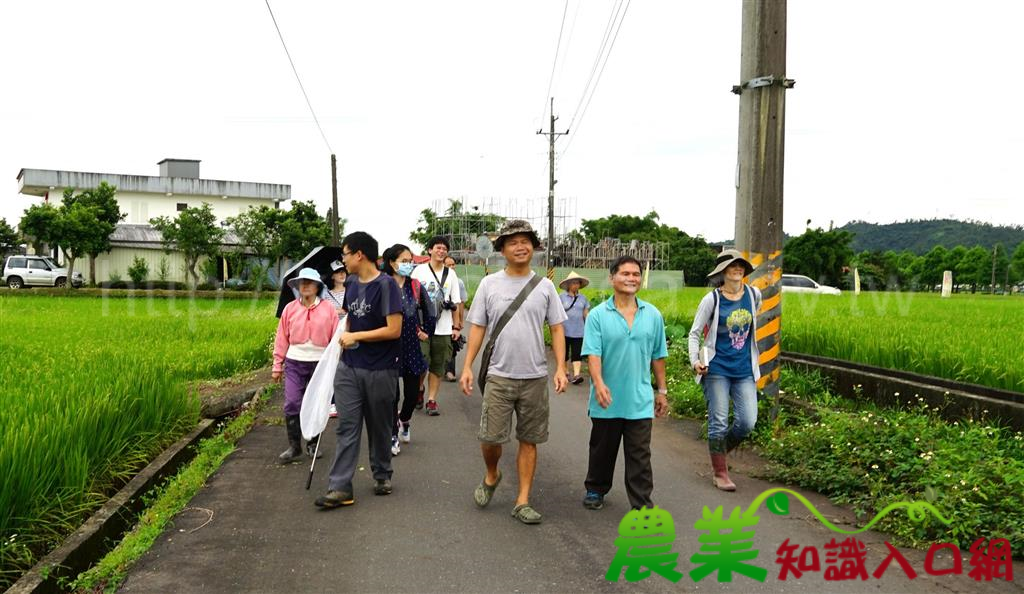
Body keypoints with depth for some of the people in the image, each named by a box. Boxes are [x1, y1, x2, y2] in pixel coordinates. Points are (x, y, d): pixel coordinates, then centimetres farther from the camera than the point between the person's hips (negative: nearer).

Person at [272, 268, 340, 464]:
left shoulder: (328, 309, -3)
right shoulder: (290, 308, 1)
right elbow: (281, 339, 4)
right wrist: (277, 366, 5)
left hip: (320, 363, 0)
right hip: (294, 363, 1)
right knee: (292, 404, -5)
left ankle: (313, 444, 25)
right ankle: (294, 446, 8)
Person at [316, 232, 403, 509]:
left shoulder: (385, 285, -13)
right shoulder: (351, 284, 7)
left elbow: (394, 330, -18)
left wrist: (355, 336, -13)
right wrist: (344, 338, 7)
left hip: (380, 371, -5)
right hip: (349, 367, 5)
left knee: (379, 427, 11)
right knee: (347, 427, 1)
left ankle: (382, 475, 30)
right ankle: (340, 488, 3)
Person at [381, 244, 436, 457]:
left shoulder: (415, 286, 3)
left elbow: (429, 311, 16)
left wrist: (426, 331, 10)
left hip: (411, 346, 4)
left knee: (412, 391, 8)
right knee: (392, 393, 2)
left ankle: (404, 420, 38)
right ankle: (393, 435, 17)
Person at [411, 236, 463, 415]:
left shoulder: (451, 274, 10)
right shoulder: (420, 270, 2)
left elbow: (455, 303, 10)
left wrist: (457, 327, 4)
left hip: (443, 328, 3)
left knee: (438, 366, 4)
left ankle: (432, 399, 12)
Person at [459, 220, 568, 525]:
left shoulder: (544, 286, 3)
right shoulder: (489, 284, 1)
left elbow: (557, 328, 5)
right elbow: (477, 327, 3)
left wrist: (560, 368, -5)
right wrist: (467, 367, -4)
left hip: (535, 377, 1)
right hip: (499, 375, -1)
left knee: (528, 440, 8)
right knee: (490, 437, -2)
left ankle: (522, 502, 18)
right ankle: (491, 476, 30)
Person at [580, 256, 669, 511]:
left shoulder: (653, 315, 4)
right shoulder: (598, 315, -5)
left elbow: (657, 356, 10)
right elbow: (592, 353, -13)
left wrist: (662, 391, 12)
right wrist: (598, 383, -27)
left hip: (640, 400, 1)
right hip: (607, 400, -1)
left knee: (640, 455, 3)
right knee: (602, 449, 17)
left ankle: (642, 504, 11)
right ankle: (595, 489, 37)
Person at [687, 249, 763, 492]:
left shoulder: (754, 295, 3)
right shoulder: (712, 300, -8)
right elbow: (694, 333, -4)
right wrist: (695, 360, -19)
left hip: (745, 371, 4)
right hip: (717, 370, -4)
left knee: (747, 422, 0)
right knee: (718, 422, 2)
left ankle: (720, 450, 29)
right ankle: (720, 473, 16)